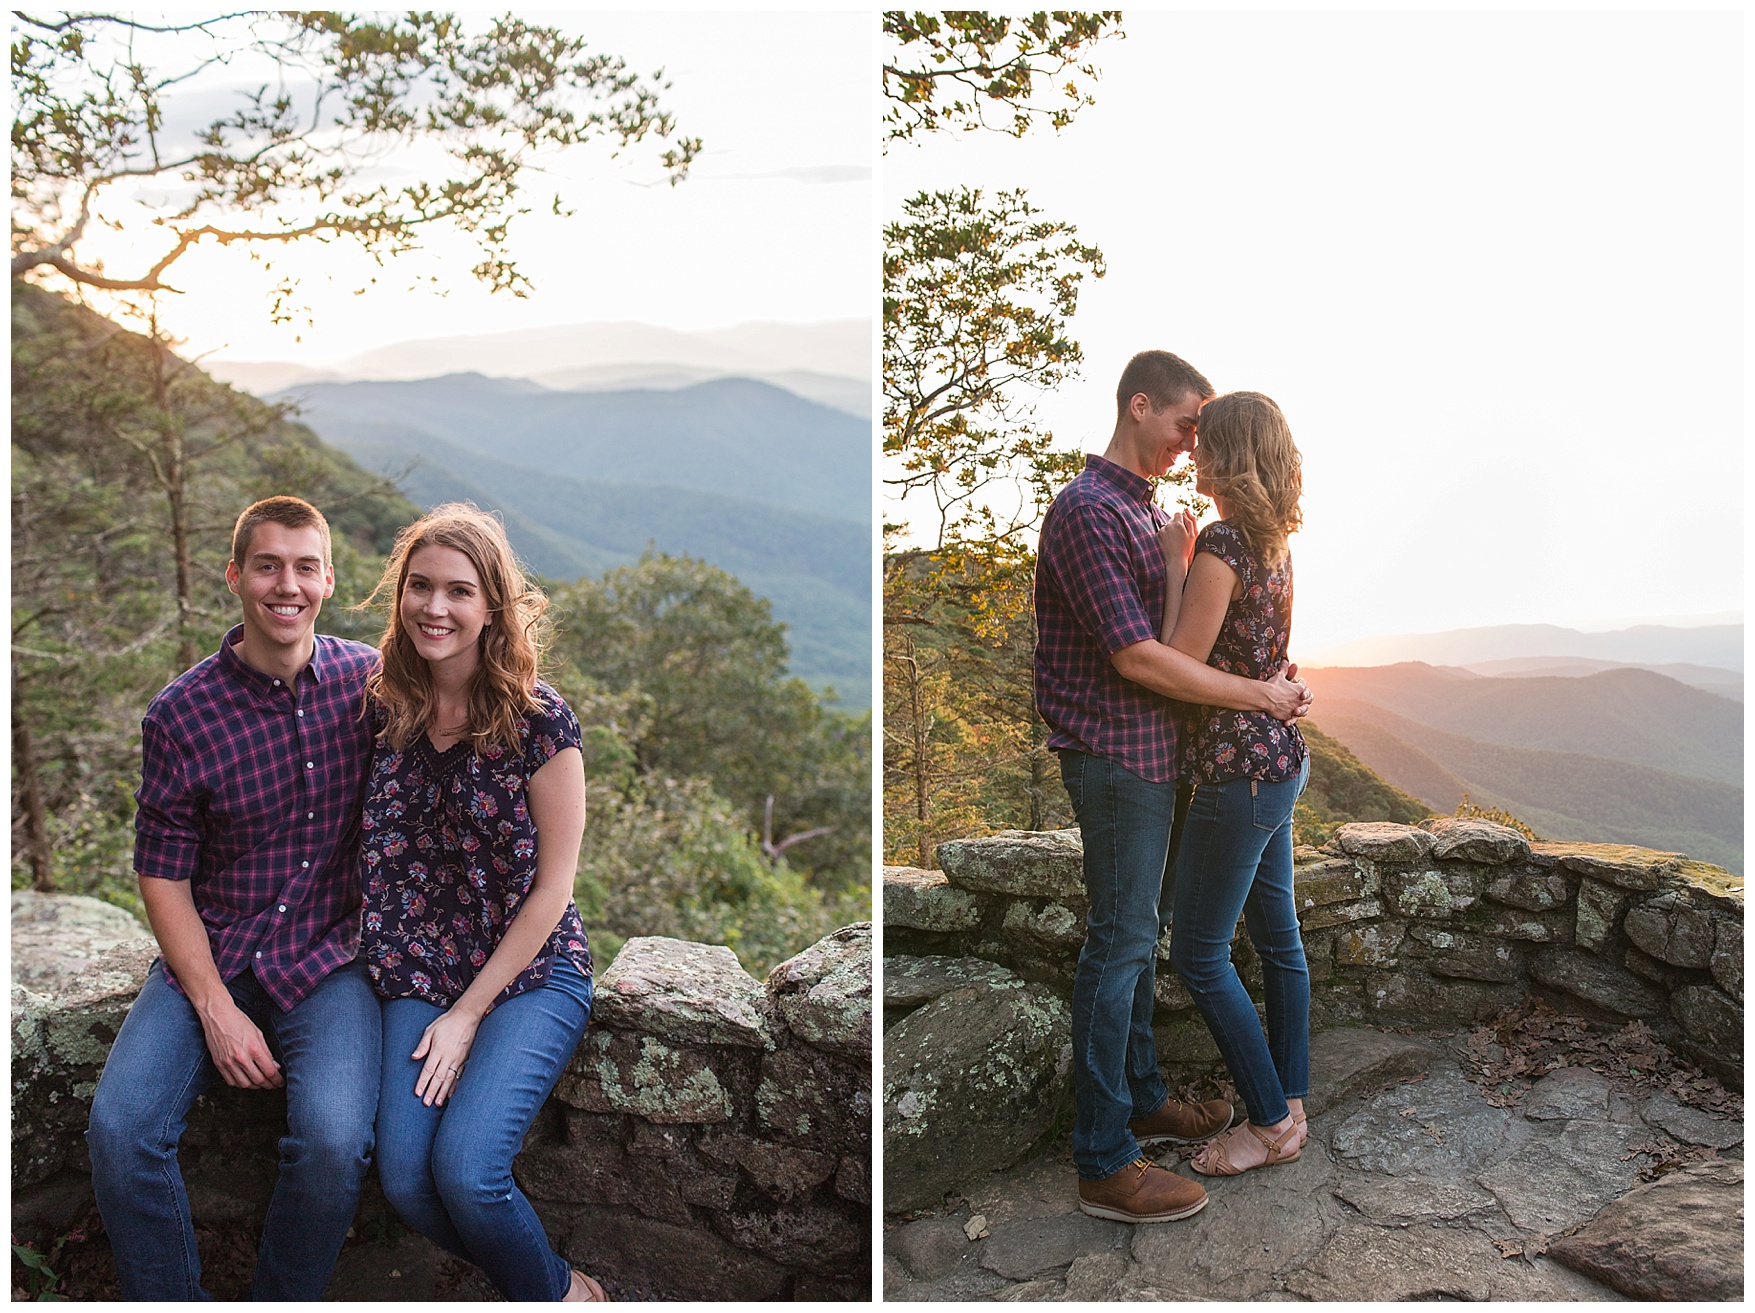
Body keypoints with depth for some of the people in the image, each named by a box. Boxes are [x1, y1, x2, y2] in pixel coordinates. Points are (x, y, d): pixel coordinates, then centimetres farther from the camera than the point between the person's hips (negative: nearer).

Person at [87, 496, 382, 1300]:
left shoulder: (369, 679, 0)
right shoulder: (181, 714, -4)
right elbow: (163, 877, 0)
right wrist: (216, 1009, -9)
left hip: (329, 955, 0)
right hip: (210, 956, 1)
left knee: (333, 1140, -24)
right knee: (119, 1129, -21)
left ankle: (280, 1305, 3)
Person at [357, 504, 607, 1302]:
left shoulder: (538, 720, -13)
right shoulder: (386, 709, 1)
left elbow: (552, 888, -9)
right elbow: (384, 858, 11)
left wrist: (469, 1013, -9)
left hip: (531, 973, -4)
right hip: (419, 975, 4)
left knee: (464, 1170, -20)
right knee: (405, 1180, -13)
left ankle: (549, 1290, 12)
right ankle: (559, 1294, 14)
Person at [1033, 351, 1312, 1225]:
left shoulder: (1144, 508, 15)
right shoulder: (1088, 512, -18)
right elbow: (1137, 658, -23)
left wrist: (1271, 677, 9)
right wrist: (1261, 695, -15)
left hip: (1148, 750, 10)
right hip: (1114, 752, -10)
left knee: (1136, 932, 18)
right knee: (1119, 941, -5)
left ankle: (1141, 1100, 32)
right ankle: (1104, 1162, 4)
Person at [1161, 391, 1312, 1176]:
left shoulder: (1221, 543, -20)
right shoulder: (1273, 542, 8)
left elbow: (1179, 665, -20)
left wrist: (1174, 565, -13)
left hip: (1240, 770, -10)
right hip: (1281, 757, 10)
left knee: (1200, 954, 2)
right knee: (1276, 937, 17)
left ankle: (1271, 1124, 14)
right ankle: (1291, 1104, 30)